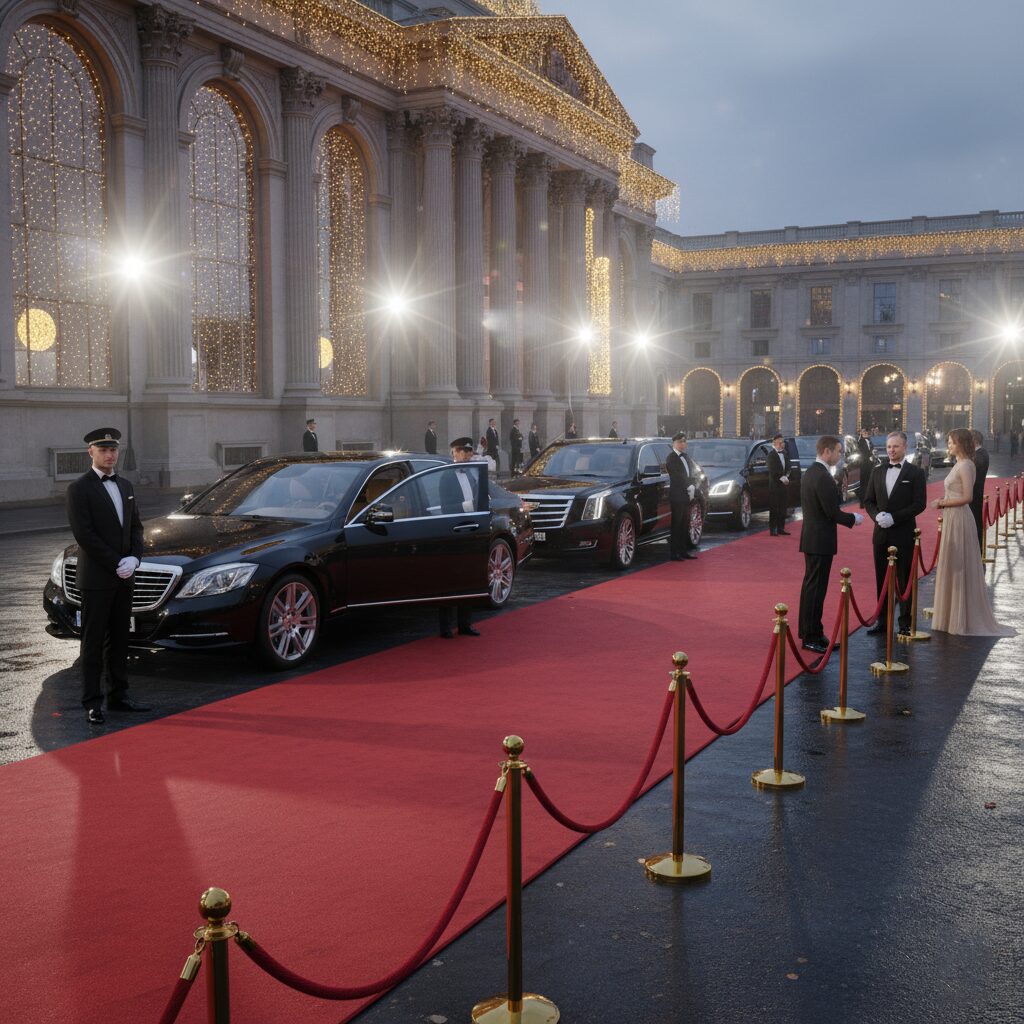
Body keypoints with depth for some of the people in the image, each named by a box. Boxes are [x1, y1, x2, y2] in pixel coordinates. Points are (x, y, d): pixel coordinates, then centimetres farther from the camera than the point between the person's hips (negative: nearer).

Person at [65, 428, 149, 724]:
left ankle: (119, 696, 20)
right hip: (96, 578, -7)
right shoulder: (79, 488, -9)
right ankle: (92, 703, 4)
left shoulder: (125, 486, 13)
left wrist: (134, 558, -5)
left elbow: (135, 525, 13)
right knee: (94, 642, -1)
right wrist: (117, 564, -17)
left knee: (119, 640, 12)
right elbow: (84, 534, -15)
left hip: (124, 578, 7)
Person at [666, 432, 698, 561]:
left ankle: (683, 551, 17)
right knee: (676, 525, -6)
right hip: (677, 496, -8)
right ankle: (674, 553, -4)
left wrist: (692, 487, -2)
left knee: (685, 525, 11)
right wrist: (688, 487, -14)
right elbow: (676, 476, -15)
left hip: (687, 496, 8)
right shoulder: (671, 458, -7)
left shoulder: (685, 457, 17)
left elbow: (691, 474, 15)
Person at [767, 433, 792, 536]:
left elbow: (788, 467, 10)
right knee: (774, 508, -3)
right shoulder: (771, 455, -9)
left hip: (784, 484, 7)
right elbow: (772, 470, -15)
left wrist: (786, 476, -7)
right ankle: (773, 529, 1)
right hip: (775, 485, -7)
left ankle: (781, 528, 16)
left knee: (783, 508, 9)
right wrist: (782, 478, -16)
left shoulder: (785, 454, 11)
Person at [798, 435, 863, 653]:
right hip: (821, 540, -10)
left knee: (811, 585, 16)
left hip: (811, 537, 10)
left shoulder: (810, 472, 10)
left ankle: (808, 632, 25)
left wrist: (846, 516, 14)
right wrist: (853, 518, -5)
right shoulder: (823, 477, -21)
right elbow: (832, 513, -21)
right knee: (815, 588, -4)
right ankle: (811, 637, 1)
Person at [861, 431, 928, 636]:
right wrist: (877, 515, -9)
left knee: (904, 580, 3)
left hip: (903, 534, -4)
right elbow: (868, 500, 12)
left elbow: (920, 504, -9)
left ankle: (905, 623, 11)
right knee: (882, 578, 8)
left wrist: (894, 517, -17)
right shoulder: (877, 472, 10)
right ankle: (882, 620, 17)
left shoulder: (916, 472, -3)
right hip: (881, 533, 4)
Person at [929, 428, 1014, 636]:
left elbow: (967, 497, -21)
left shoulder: (966, 466, -15)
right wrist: (943, 501, 6)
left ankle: (962, 619, 7)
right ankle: (952, 616, 21)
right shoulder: (958, 464, 13)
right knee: (951, 568, 13)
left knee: (959, 569, -2)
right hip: (951, 519, 10)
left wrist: (943, 503, -14)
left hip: (958, 520, -10)